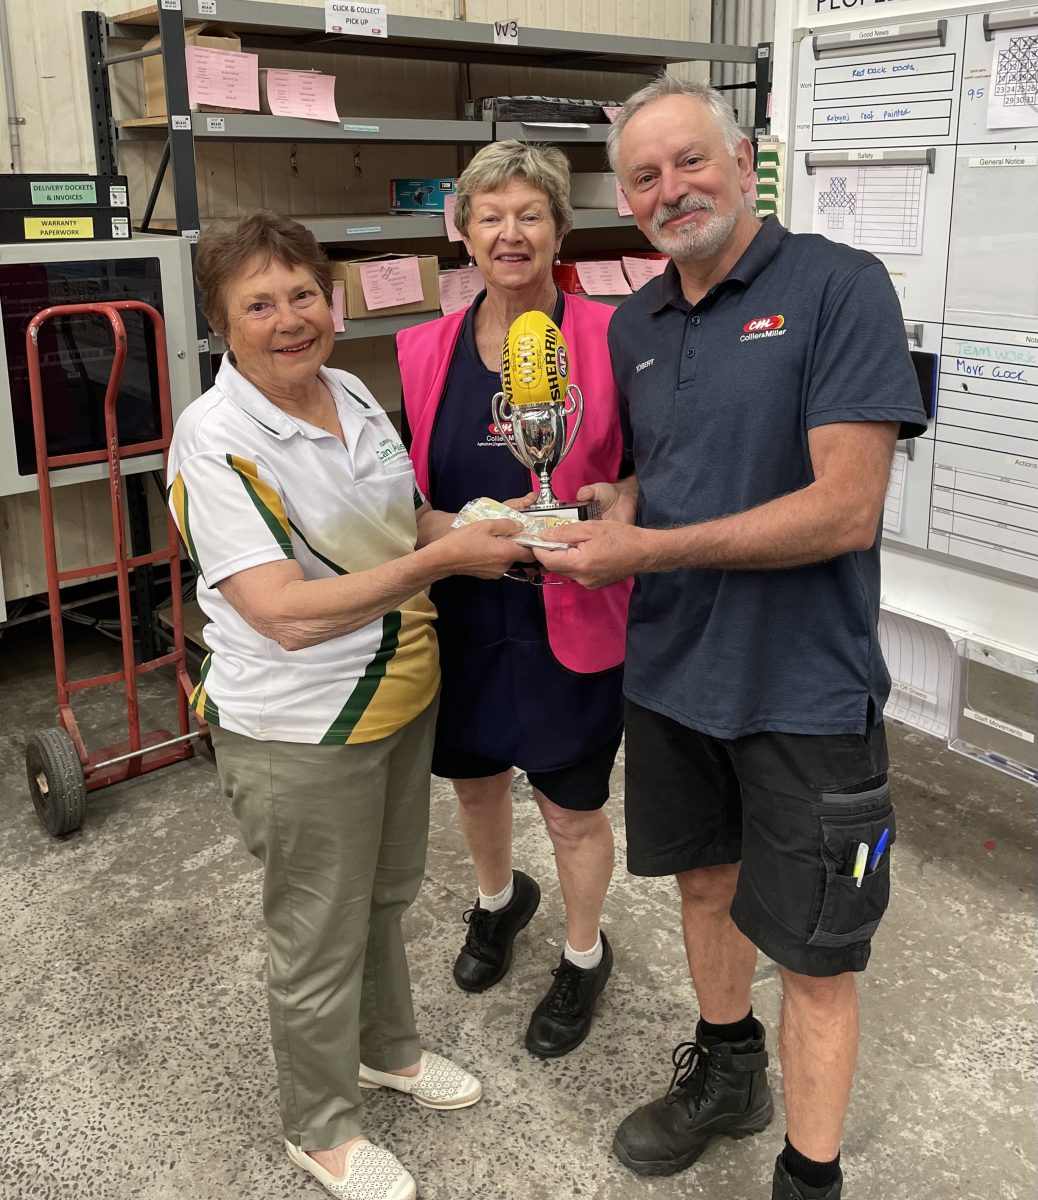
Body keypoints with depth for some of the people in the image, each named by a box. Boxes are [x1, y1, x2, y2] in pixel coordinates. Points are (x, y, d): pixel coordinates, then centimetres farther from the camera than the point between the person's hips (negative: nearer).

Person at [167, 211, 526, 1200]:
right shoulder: (215, 441, -22)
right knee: (319, 937, 11)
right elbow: (288, 614, -29)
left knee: (385, 895, 26)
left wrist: (478, 520, -3)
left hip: (401, 698, 7)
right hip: (300, 734, -7)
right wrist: (445, 557, -28)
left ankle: (388, 1048, 52)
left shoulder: (353, 395, 2)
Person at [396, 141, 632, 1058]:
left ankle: (585, 956, 39)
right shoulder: (426, 350, 1)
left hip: (572, 617, -4)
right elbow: (408, 486, 10)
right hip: (462, 614, 4)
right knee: (475, 776, 23)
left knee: (571, 808, 10)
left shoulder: (606, 339, -11)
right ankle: (499, 899, 55)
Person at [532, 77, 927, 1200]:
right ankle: (725, 1069, 48)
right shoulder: (632, 326, 6)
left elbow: (845, 510, -23)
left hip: (804, 688, -6)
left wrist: (648, 549, -20)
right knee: (706, 880, 23)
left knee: (814, 955, 5)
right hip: (670, 671, 7)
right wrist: (611, 505, -5)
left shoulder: (838, 287, -15)